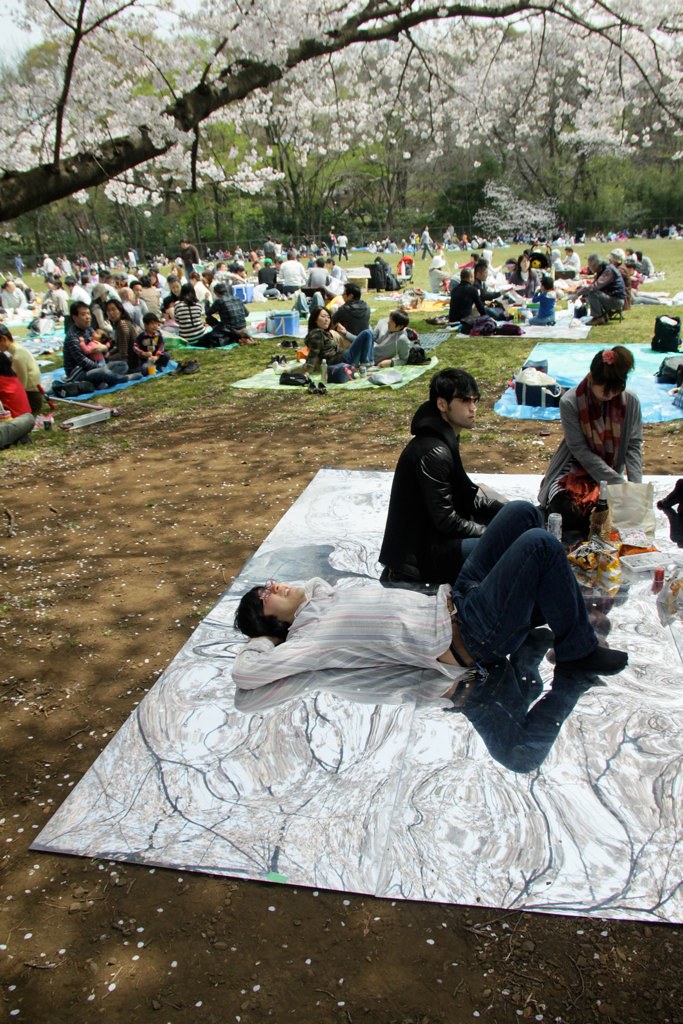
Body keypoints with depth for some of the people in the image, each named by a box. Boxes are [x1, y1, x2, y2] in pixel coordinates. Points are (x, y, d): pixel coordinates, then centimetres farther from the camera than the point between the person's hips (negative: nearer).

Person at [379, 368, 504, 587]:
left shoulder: (446, 438, 8)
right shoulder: (435, 452, -24)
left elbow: (465, 493, 15)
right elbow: (447, 522, -23)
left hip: (429, 533, 10)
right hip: (419, 555, -10)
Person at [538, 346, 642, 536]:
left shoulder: (630, 401, -9)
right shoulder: (570, 402, -18)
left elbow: (634, 445, -4)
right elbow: (580, 450, -17)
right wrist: (618, 483, -20)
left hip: (611, 473, 3)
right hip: (573, 472, -2)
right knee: (570, 516, -27)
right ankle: (552, 506, 11)